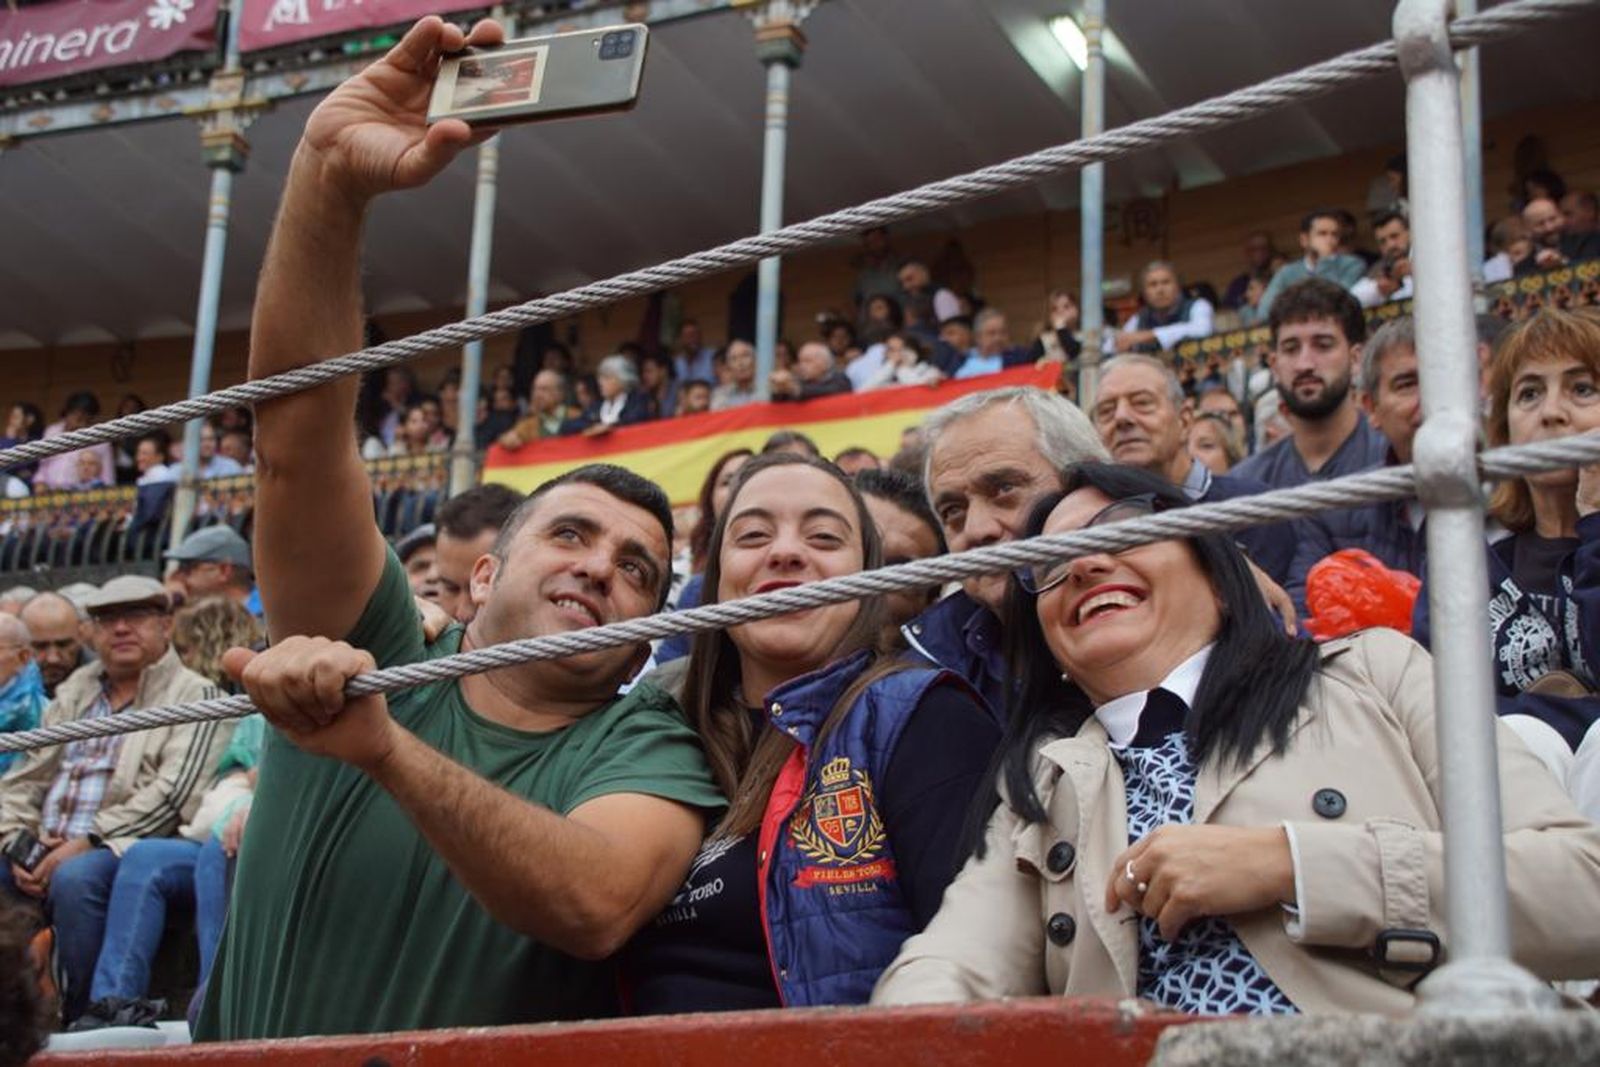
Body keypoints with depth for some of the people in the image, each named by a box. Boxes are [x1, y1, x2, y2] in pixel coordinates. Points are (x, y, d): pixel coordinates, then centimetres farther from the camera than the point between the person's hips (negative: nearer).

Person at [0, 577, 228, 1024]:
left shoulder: (193, 695, 2)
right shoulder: (76, 691, 23)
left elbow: (172, 794, -11)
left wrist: (86, 841, -16)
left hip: (123, 848, -6)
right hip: (45, 851, 6)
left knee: (75, 879, -34)